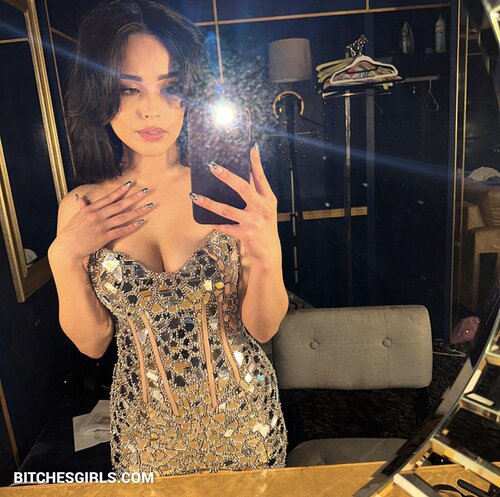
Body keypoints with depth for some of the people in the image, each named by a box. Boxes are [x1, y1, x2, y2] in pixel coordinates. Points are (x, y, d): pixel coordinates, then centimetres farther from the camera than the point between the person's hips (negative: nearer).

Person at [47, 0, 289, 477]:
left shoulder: (229, 191, -17)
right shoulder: (81, 207, -11)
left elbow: (261, 328, -13)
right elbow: (92, 342, -4)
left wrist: (269, 256, -31)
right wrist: (64, 258, -19)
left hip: (241, 415, 0)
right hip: (147, 428, 1)